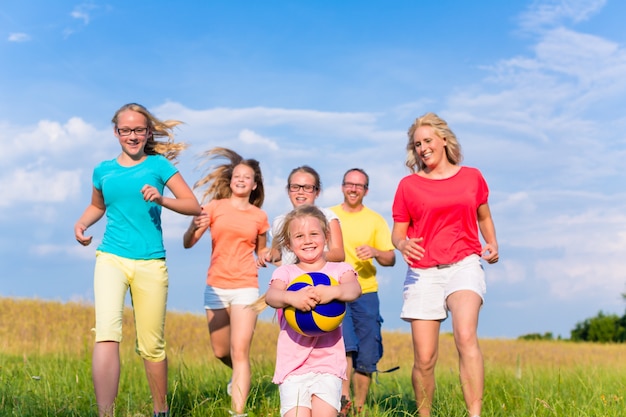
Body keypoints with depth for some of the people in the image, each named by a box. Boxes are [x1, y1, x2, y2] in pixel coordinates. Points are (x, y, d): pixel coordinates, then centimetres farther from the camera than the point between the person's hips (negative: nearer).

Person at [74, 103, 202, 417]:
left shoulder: (158, 165, 3)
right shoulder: (103, 170, 11)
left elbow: (194, 206, 0)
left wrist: (161, 198, -17)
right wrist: (81, 223, 8)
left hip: (150, 264, -1)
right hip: (111, 258, 1)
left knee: (152, 345, 7)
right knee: (107, 334, -21)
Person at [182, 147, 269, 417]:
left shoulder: (259, 217, 5)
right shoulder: (215, 206, 2)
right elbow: (188, 243, -4)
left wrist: (264, 257, -2)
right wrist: (194, 226, -26)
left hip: (245, 288, -2)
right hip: (215, 287, 2)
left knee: (240, 352, -14)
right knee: (220, 352, 16)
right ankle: (240, 376, 48)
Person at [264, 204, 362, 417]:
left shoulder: (340, 269, 7)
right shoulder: (285, 272, 7)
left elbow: (354, 289, -15)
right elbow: (271, 296, -13)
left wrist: (333, 291, -37)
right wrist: (290, 297, -36)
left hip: (328, 362, 0)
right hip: (292, 364, 1)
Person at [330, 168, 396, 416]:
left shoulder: (375, 220, 8)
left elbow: (391, 259, 3)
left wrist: (375, 252, -17)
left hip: (366, 294, 1)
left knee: (366, 358, 2)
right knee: (344, 345, -22)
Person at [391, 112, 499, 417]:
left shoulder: (472, 177, 10)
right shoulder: (408, 185, 6)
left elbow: (484, 217, 24)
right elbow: (397, 233, 9)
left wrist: (492, 245, 6)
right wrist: (403, 245, -15)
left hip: (464, 265, -1)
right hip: (423, 272, 1)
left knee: (465, 335, -28)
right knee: (424, 359, -2)